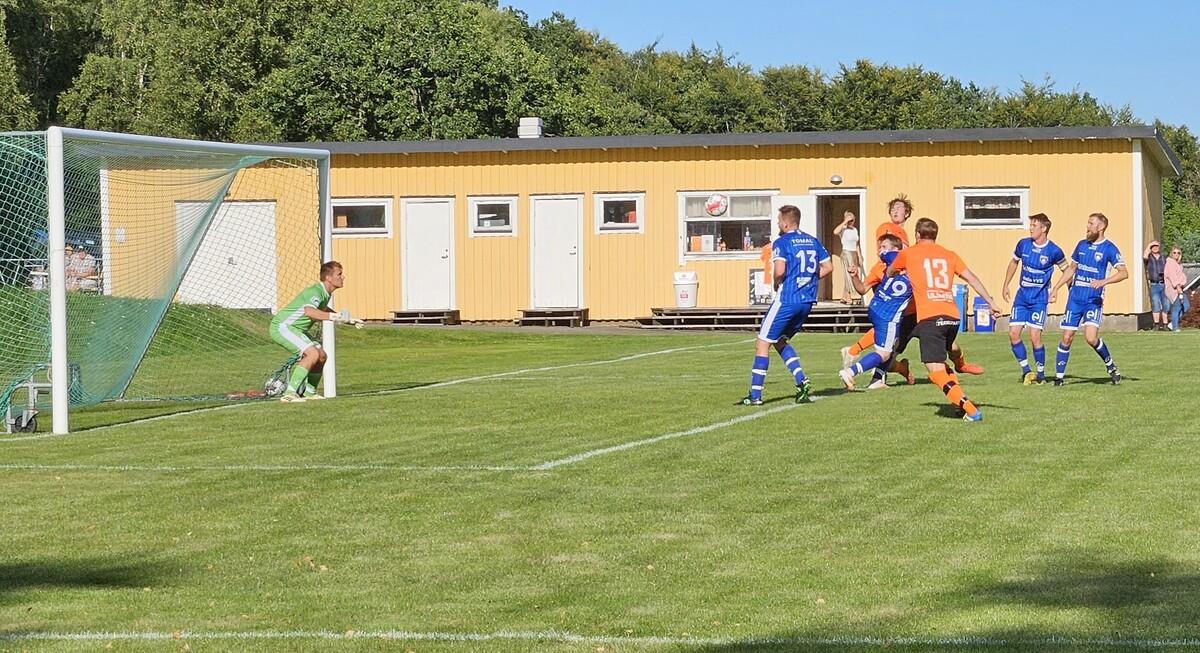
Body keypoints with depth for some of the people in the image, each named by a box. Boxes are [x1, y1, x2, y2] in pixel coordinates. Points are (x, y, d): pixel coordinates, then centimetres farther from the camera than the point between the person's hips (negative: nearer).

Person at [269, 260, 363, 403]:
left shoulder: (327, 294, 8)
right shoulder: (316, 291, -24)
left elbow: (322, 310, 32)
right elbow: (309, 312, -46)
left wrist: (346, 319, 27)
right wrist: (335, 317, -51)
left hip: (296, 329, 10)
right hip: (282, 327, -10)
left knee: (321, 355, 9)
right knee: (313, 353, -23)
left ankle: (309, 392, 21)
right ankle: (289, 394, -25)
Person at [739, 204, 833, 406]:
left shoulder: (781, 242, -9)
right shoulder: (813, 241, 12)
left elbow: (780, 270, -21)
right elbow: (828, 266, 13)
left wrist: (776, 284, -2)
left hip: (787, 300, -7)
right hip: (807, 301, 7)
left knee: (762, 343, 1)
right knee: (780, 341, 23)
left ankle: (755, 395, -2)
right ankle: (802, 381, 7)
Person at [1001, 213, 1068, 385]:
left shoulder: (1053, 251, -12)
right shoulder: (1023, 244, -1)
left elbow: (1066, 270, 3)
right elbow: (1014, 262, 17)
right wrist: (1006, 285, 16)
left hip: (1040, 298, -4)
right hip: (1022, 296, 5)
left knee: (1035, 336, -12)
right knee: (1013, 333, -4)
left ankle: (1041, 375, 4)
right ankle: (1026, 371, 10)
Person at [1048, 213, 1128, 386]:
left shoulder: (1109, 248, -6)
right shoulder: (1082, 245, 12)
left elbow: (1124, 273, -15)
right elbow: (1071, 269, 24)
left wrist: (1103, 282, -28)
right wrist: (1056, 288, 20)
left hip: (1094, 300, -5)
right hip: (1075, 298, 5)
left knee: (1091, 338, -18)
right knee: (1067, 338, 0)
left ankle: (1111, 366, 7)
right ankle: (1059, 377, 8)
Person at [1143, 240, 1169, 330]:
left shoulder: (1164, 258, 15)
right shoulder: (1149, 258, 5)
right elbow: (1144, 256, -19)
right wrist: (1149, 245, -8)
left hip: (1164, 285, 3)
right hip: (1154, 285, -3)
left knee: (1166, 305, 2)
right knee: (1156, 305, -11)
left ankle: (1165, 325, 9)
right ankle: (1156, 325, -9)